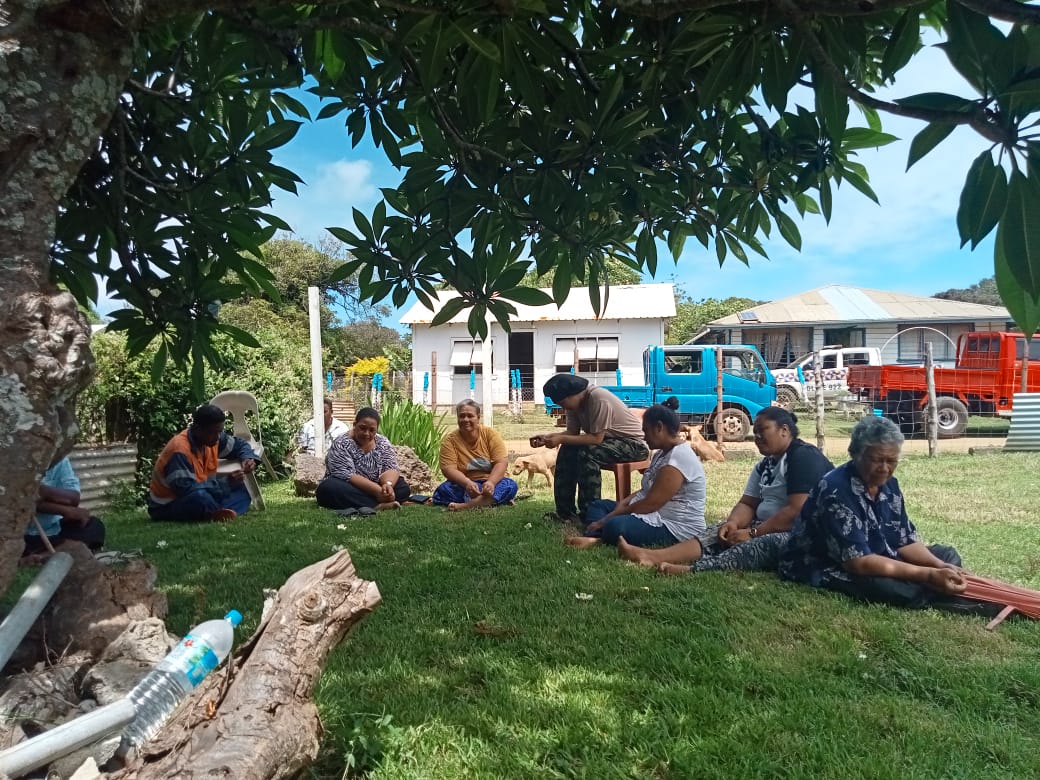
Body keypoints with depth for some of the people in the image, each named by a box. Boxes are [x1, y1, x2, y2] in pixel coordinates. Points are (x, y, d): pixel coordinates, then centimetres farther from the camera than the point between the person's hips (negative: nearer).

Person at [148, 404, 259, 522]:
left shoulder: (212, 437, -5)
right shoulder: (179, 450, -29)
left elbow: (239, 445, 12)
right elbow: (187, 489, -35)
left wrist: (248, 459, -11)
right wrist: (227, 482, -33)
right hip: (166, 507, -8)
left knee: (242, 491, -6)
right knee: (200, 497, -39)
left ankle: (218, 513, -25)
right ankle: (221, 513, -14)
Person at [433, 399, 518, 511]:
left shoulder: (490, 434, -2)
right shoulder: (450, 440, -4)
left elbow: (501, 463, -11)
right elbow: (448, 469, -14)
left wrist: (491, 483, -30)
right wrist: (467, 483, -33)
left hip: (491, 482, 1)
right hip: (463, 486, -1)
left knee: (510, 485, -29)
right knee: (442, 490, -30)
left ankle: (464, 506, -40)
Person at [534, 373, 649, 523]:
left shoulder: (598, 398, -28)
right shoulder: (576, 402, -1)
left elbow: (596, 438, -28)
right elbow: (573, 432, 1)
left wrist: (561, 439, -28)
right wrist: (548, 437, -15)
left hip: (635, 443, -9)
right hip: (609, 440, 9)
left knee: (588, 454, -30)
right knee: (567, 451, -6)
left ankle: (589, 515, -20)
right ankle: (565, 512, -1)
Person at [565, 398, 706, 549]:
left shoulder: (679, 457, -21)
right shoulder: (664, 452, 14)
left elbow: (650, 504, -24)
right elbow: (647, 490, 15)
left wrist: (607, 519, -18)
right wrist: (624, 502, -5)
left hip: (675, 528, -12)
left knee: (614, 527, -40)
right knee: (597, 505, 5)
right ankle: (595, 537, -22)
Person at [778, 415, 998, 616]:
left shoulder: (888, 484, 1)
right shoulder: (836, 493, -26)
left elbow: (906, 541, 5)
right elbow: (859, 562, -30)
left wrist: (940, 567, -16)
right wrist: (928, 576, -32)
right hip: (824, 569, -10)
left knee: (947, 555, 9)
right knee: (892, 587, -35)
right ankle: (976, 605, -18)